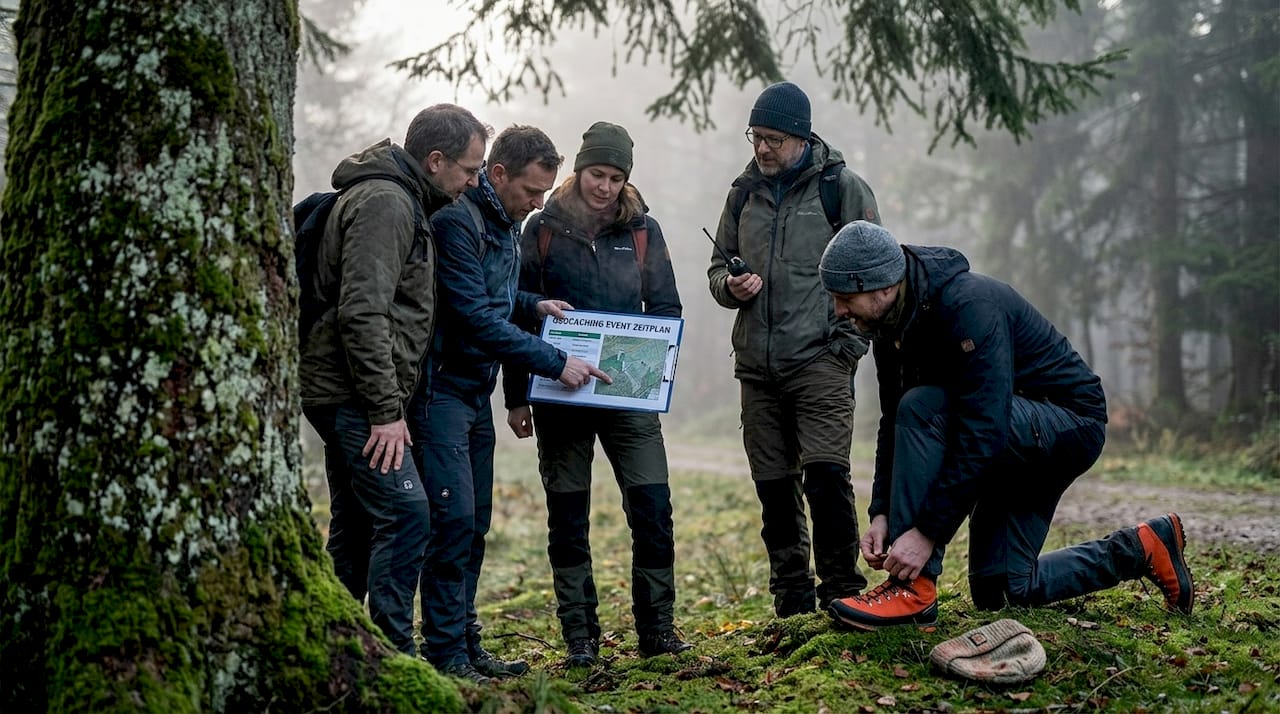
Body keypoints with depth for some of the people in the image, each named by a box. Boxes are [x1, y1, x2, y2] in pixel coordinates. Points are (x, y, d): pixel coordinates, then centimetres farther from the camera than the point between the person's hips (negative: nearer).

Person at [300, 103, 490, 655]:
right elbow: (362, 315, -22)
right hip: (353, 394, -11)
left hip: (352, 398, 11)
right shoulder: (383, 202, -14)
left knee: (356, 527, 13)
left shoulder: (400, 200, 19)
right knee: (405, 510, -15)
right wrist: (386, 411, -22)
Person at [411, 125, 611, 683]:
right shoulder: (457, 220, -19)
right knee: (452, 517, -12)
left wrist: (534, 304, 3)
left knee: (474, 523, 10)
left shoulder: (507, 221, 11)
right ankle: (444, 652, -6)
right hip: (441, 389, -9)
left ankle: (466, 643, 17)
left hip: (477, 390, 9)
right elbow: (476, 315, -23)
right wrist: (556, 363, -21)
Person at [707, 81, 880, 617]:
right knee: (774, 485, 7)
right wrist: (730, 285, -2)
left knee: (826, 474, -15)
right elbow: (718, 266, 22)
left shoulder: (843, 187, 1)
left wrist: (845, 342, -8)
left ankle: (842, 591, -3)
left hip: (821, 360, -5)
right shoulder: (745, 193, 14)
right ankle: (791, 597, 16)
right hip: (756, 365, 5)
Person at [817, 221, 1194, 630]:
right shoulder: (892, 326, -2)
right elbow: (893, 425, 2)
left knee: (922, 409, -30)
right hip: (1015, 438, 9)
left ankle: (914, 588, -25)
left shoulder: (969, 307, -30)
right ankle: (1138, 550, 20)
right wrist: (881, 512, -11)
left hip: (1071, 426, -9)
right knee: (999, 590, 3)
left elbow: (983, 435, -35)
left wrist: (927, 530, -35)